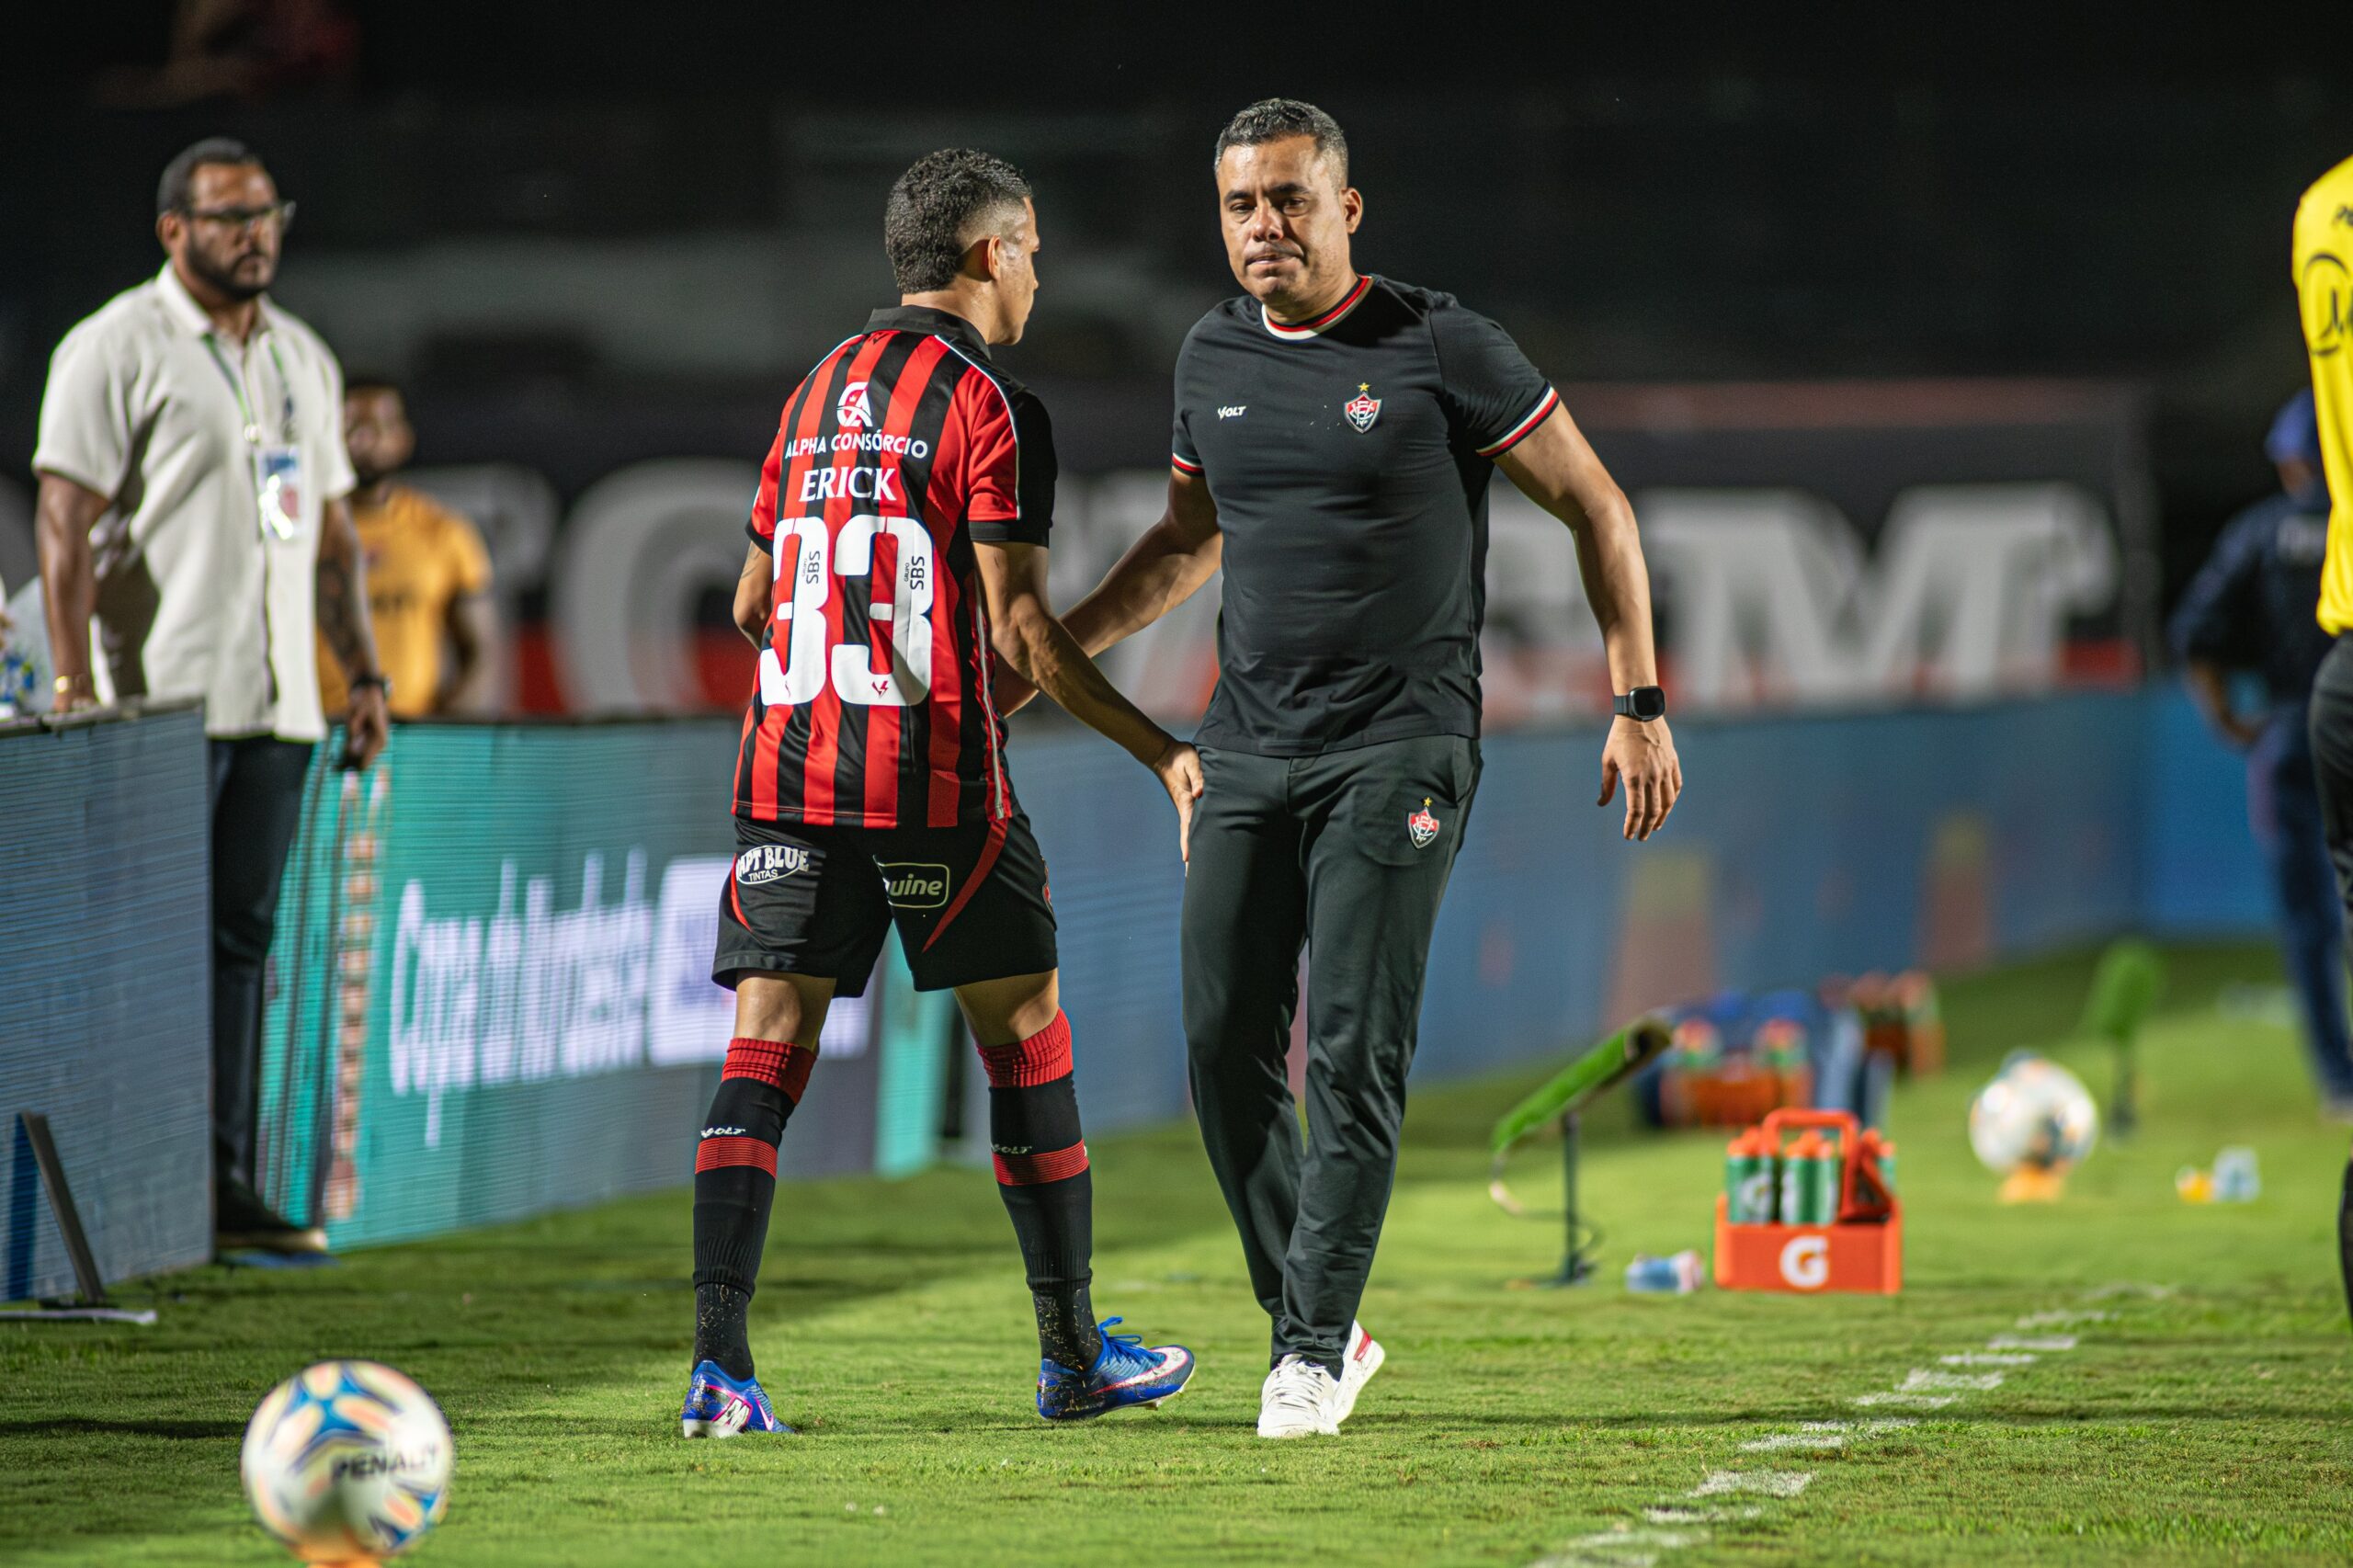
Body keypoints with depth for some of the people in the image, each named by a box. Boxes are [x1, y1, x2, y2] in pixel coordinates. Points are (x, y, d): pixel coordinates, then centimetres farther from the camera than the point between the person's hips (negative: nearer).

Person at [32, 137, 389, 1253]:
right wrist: (76, 690, -16)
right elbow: (65, 524, -9)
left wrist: (363, 673, 13)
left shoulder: (302, 359, 17)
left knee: (242, 938, 6)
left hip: (276, 702, 7)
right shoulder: (116, 348, -4)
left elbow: (330, 532, 22)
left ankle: (225, 1182, 8)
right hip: (162, 701, -6)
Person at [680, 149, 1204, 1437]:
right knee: (1025, 1035, 10)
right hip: (935, 776, -5)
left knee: (767, 1046, -1)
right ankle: (1072, 1353, 17)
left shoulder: (815, 394, 15)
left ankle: (718, 1359, -15)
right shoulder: (987, 407, -6)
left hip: (790, 765, 5)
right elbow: (1018, 628, -11)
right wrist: (1160, 752, -5)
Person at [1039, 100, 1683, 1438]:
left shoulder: (1441, 349, -6)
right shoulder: (1216, 358, 10)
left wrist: (1641, 702, -4)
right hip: (1250, 749, 5)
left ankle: (1314, 1351, -6)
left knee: (1353, 1052, -11)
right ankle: (1315, 1327, 13)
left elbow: (1596, 507, -1)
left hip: (1399, 751, -5)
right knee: (1227, 1048, 1)